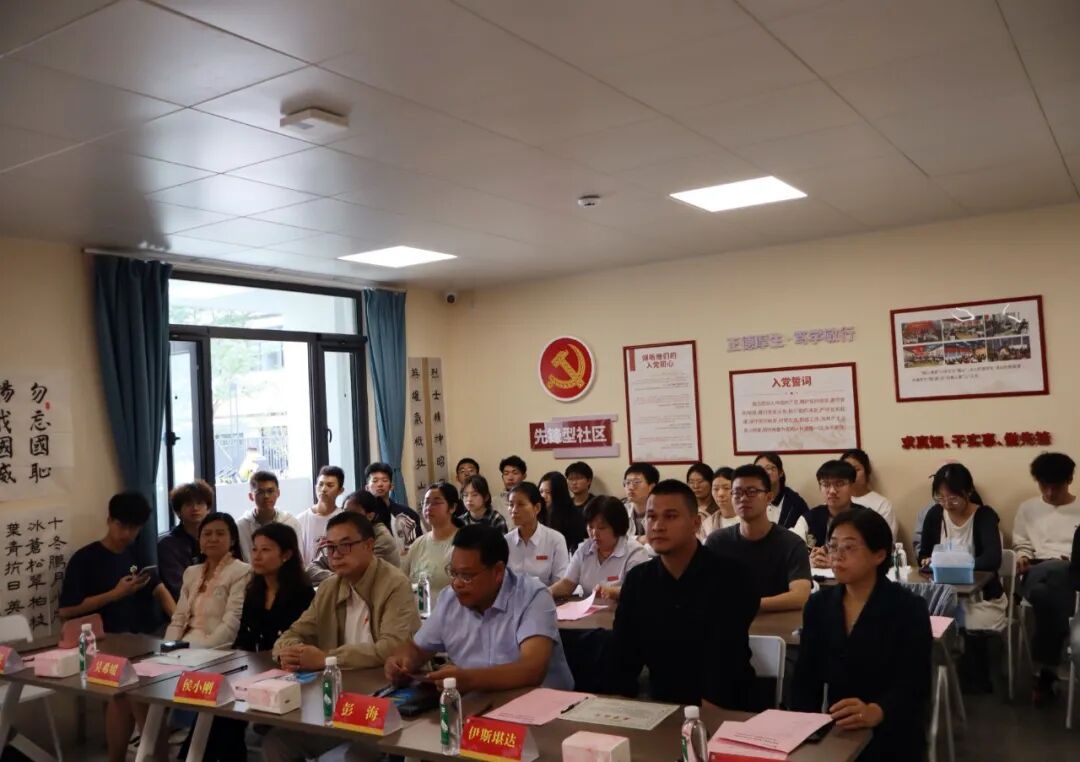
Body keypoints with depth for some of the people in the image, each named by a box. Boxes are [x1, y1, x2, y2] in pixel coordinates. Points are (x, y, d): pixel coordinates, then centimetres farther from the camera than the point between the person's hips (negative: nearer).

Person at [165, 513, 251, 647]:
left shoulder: (242, 572, -5)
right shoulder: (191, 572, 17)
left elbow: (232, 624, -14)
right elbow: (178, 619, 13)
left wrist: (200, 648, -23)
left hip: (219, 650, -5)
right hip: (186, 645, 5)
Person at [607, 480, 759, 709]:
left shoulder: (732, 578, -10)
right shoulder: (637, 580, 4)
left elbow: (725, 665, -17)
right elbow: (622, 657, 2)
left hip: (724, 710, -3)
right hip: (660, 704, 4)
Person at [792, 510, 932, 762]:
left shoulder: (909, 608, -7)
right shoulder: (818, 604, 6)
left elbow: (914, 685, -15)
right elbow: (806, 677, 4)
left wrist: (874, 713, -34)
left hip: (892, 740, -3)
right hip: (836, 734, 3)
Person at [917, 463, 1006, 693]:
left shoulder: (985, 516, -10)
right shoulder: (935, 515, 2)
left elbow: (993, 559, -25)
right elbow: (923, 555, 8)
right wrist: (929, 562, -15)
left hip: (982, 595, -3)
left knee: (971, 628, -30)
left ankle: (977, 687, -5)